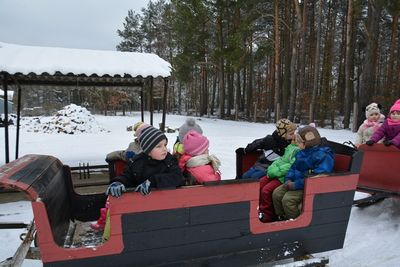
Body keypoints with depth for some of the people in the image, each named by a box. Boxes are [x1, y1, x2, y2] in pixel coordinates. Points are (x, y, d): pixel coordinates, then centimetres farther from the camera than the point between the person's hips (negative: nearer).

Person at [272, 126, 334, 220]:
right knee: (276, 193, -3)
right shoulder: (302, 153, 8)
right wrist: (288, 179, 0)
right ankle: (281, 217, 13)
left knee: (287, 199, -24)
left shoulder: (323, 156, -20)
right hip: (295, 182, 9)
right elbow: (293, 167, 20)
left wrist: (296, 185, -27)